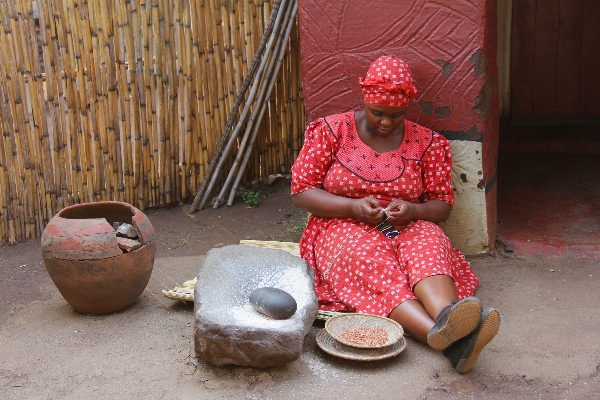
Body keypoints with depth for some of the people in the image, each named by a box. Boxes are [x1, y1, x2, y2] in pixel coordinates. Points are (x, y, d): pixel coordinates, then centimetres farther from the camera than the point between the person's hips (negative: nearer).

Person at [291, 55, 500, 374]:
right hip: (344, 229, -2)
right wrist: (353, 207, -18)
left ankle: (449, 318, -63)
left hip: (408, 228, 2)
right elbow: (301, 191, -3)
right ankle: (449, 339, -58)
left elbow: (442, 204, 7)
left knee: (428, 243, -33)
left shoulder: (426, 143, 6)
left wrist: (412, 211, -17)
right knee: (371, 262, -36)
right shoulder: (331, 130, 1)